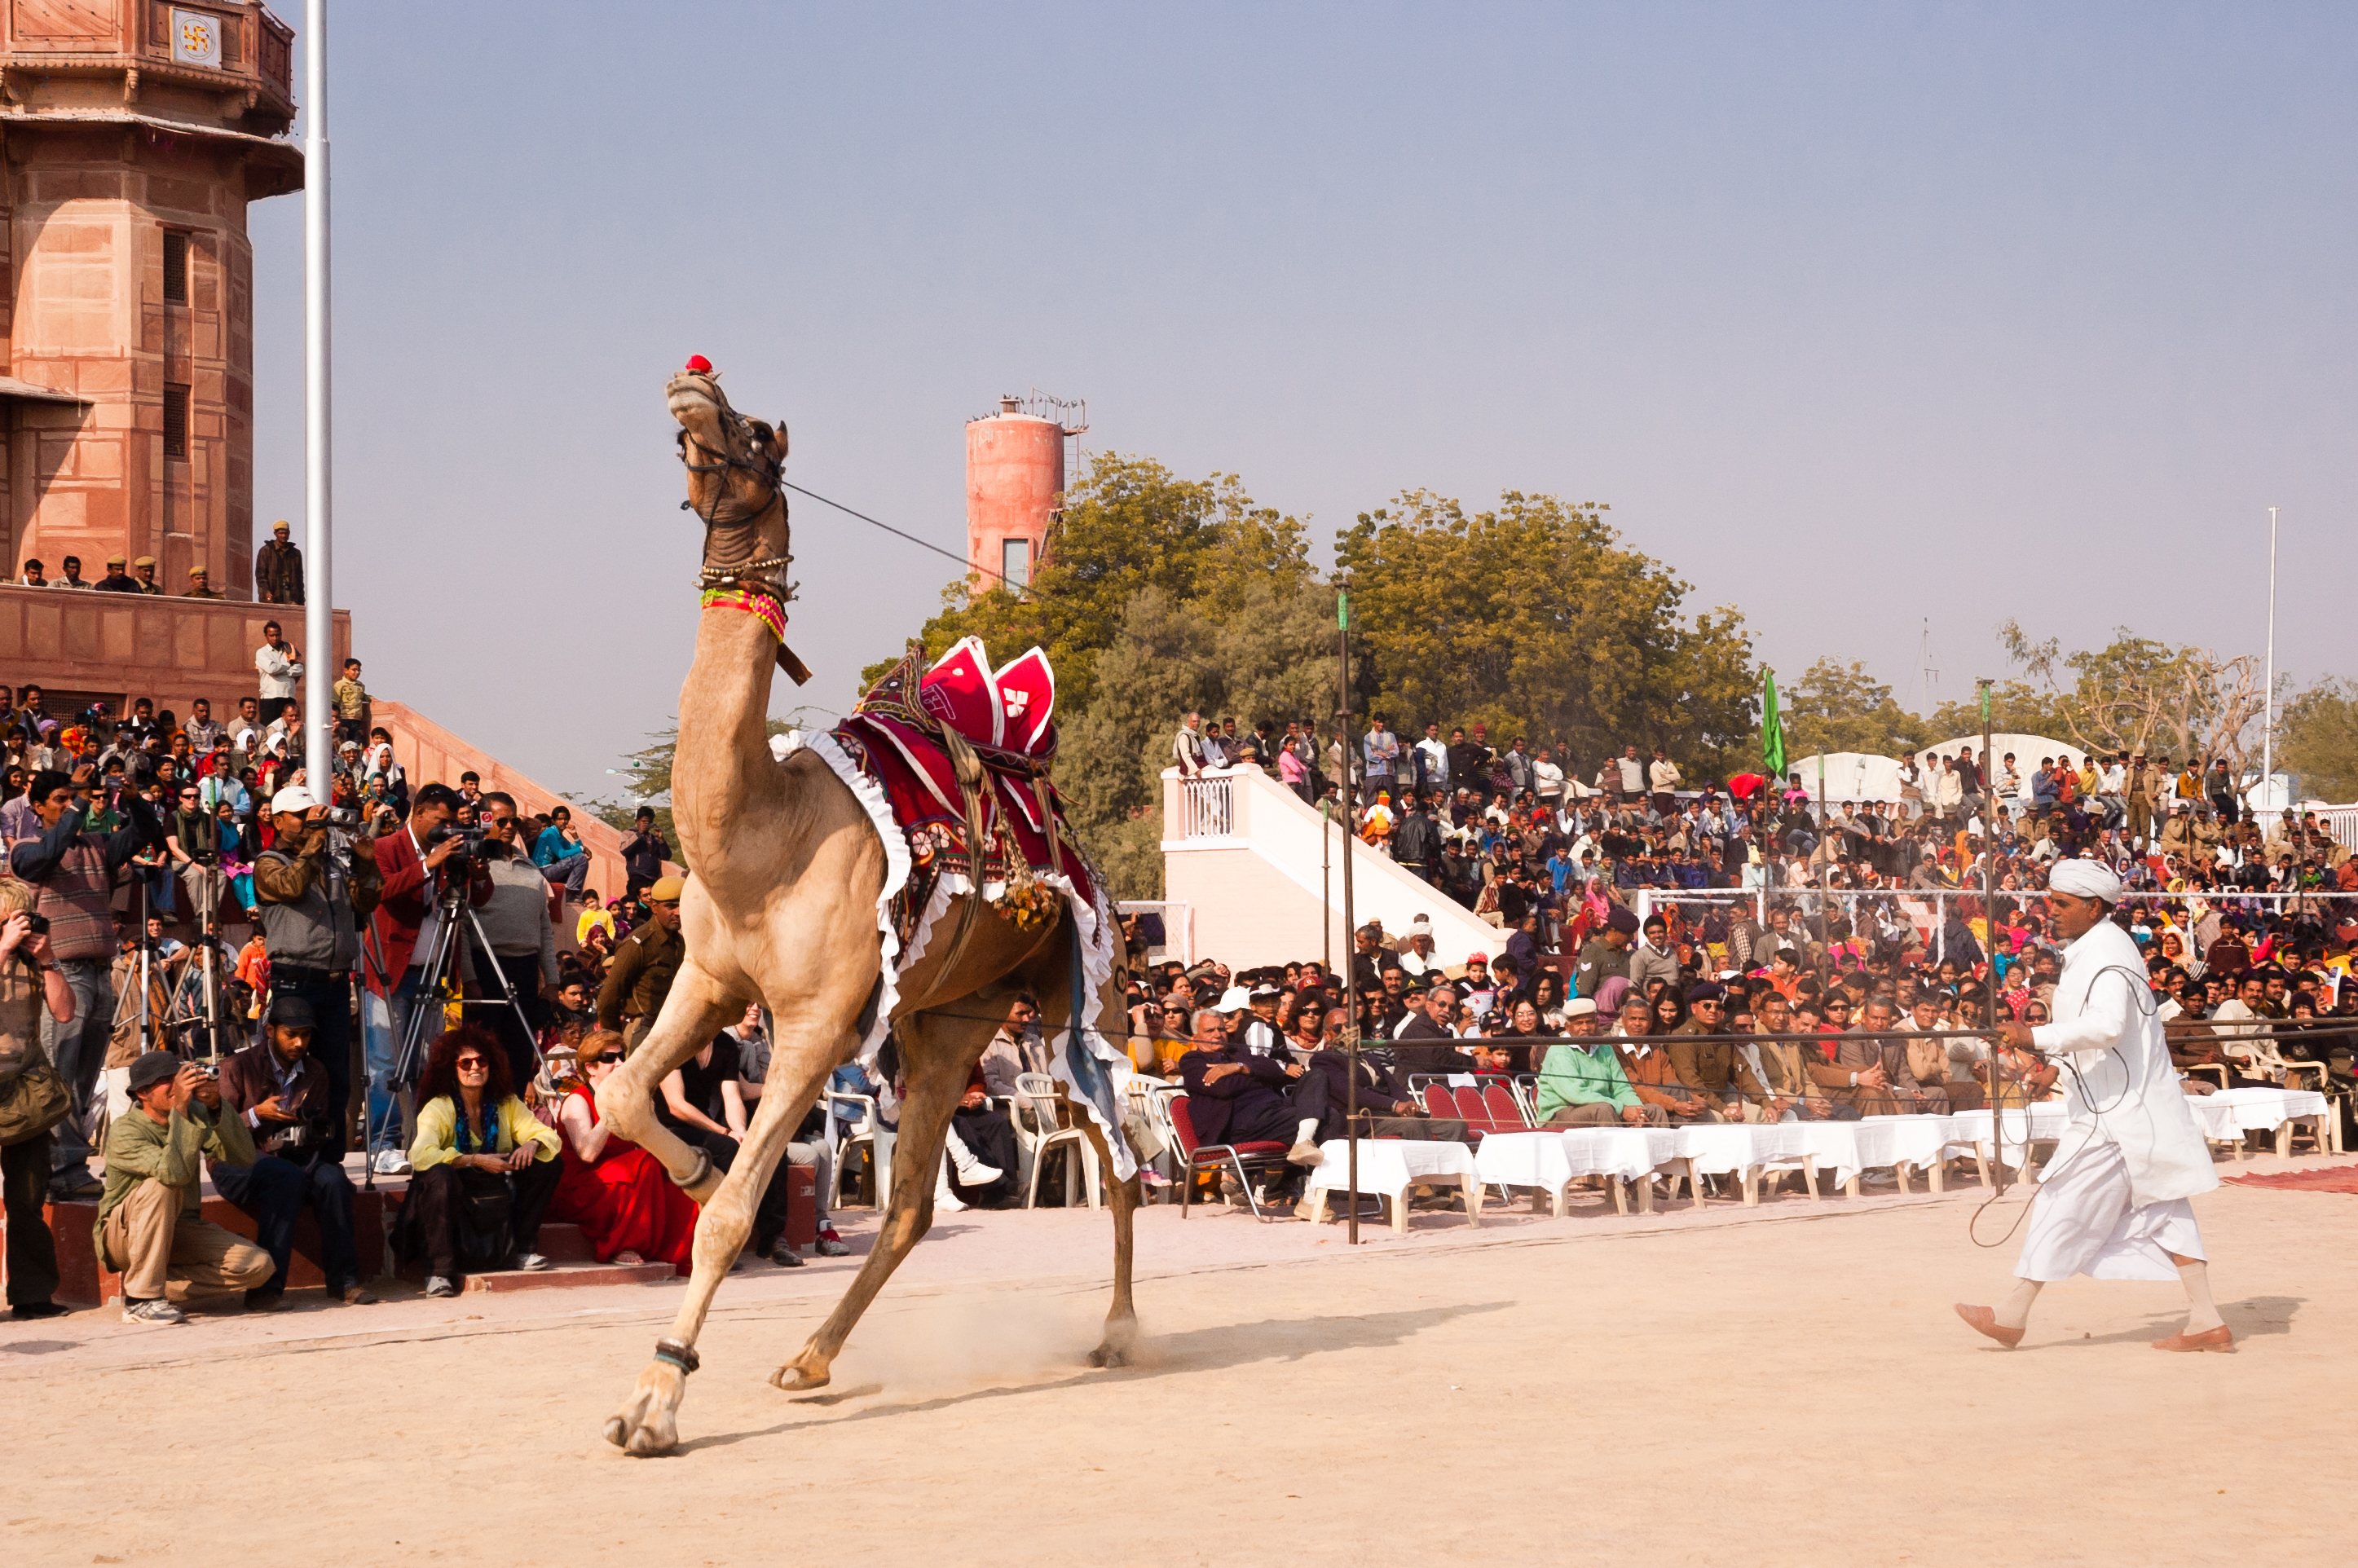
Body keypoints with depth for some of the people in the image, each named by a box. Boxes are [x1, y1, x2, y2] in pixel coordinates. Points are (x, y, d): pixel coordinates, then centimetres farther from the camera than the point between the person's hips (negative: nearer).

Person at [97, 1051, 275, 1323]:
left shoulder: (195, 1114, -2)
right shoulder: (125, 1131, -20)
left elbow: (243, 1157, -15)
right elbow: (175, 1172, -37)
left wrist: (216, 1107, -27)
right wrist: (180, 1108, -39)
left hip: (180, 1230, 5)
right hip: (122, 1236, -5)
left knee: (258, 1266, -16)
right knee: (161, 1185, -37)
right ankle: (142, 1299, -30)